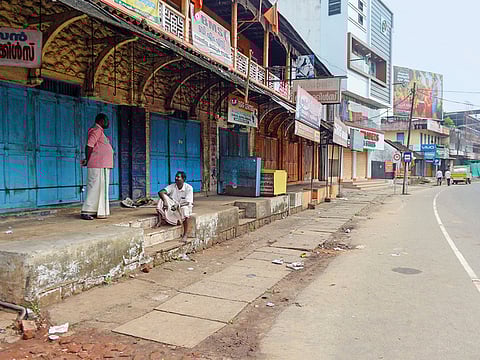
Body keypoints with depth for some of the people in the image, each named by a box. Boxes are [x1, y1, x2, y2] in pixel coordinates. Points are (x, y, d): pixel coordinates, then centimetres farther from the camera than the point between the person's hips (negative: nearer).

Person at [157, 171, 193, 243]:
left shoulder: (189, 188, -14)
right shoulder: (172, 186, -6)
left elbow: (188, 202, -24)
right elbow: (160, 192, -20)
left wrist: (178, 205, -41)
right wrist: (165, 201, -39)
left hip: (184, 206, -3)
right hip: (173, 206, 3)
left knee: (184, 209, -40)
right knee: (163, 197, -19)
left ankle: (185, 235, -33)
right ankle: (159, 221, -24)